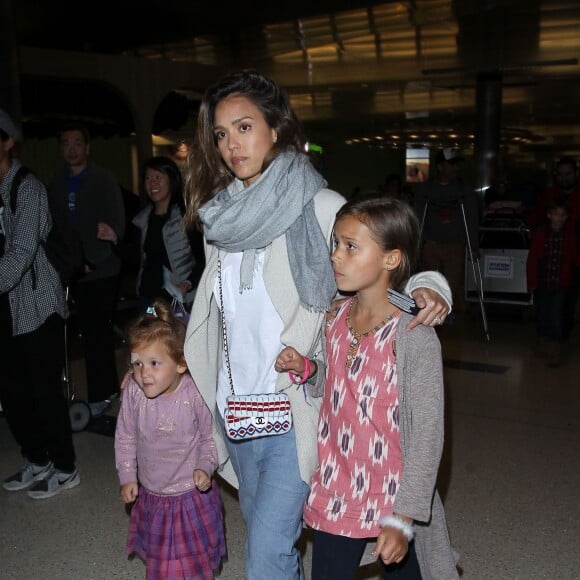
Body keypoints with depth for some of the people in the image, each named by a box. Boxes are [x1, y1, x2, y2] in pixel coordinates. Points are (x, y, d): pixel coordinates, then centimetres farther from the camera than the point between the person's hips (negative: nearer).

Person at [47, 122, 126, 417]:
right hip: (74, 272, 5)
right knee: (94, 333, 10)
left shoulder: (103, 180, -4)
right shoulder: (56, 184, 11)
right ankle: (108, 387, 24)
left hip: (100, 271, -4)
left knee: (96, 334, -3)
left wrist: (89, 261, -22)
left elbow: (116, 228, -10)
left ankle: (99, 395, 7)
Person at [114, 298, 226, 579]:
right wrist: (127, 476, -2)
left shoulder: (195, 395, -25)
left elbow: (210, 437, -9)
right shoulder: (133, 392, -17)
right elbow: (125, 437, 0)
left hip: (191, 493, -3)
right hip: (150, 494, 3)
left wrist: (205, 466, -22)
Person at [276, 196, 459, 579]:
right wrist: (302, 368, -6)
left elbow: (428, 433, -17)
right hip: (334, 497, 5)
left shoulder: (415, 336, -20)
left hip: (394, 500, -4)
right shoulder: (334, 318, -1)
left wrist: (403, 519, -17)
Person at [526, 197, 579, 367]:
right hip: (542, 283, 1)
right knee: (542, 315, 14)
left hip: (560, 284, -1)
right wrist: (531, 282, -3)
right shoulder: (539, 234, 0)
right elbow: (532, 259, 0)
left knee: (556, 318, -5)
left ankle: (555, 353, 1)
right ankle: (543, 344, 33)